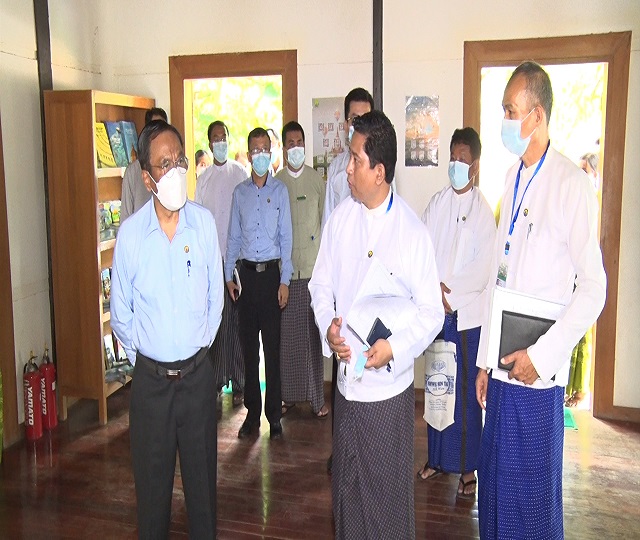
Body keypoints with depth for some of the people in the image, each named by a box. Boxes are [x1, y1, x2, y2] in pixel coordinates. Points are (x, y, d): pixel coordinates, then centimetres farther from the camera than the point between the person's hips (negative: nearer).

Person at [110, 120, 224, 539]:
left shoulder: (204, 222, -7)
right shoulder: (130, 233, -11)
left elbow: (216, 296, 4)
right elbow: (120, 312, 2)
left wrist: (201, 344, 9)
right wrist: (140, 353, 7)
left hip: (198, 373, 1)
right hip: (151, 377, -1)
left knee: (202, 471, 16)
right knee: (152, 477, 15)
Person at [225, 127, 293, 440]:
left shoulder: (280, 191, 3)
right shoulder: (239, 192, 10)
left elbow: (286, 237, 1)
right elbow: (233, 237, 13)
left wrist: (284, 281, -4)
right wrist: (228, 275, 7)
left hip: (271, 272, -2)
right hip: (246, 272, 3)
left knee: (273, 347, 0)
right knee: (248, 347, 7)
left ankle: (274, 415, 11)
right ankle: (252, 412, 18)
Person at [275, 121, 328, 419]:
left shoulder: (317, 179, 5)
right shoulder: (276, 182, 5)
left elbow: (326, 219, 6)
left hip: (313, 266, 0)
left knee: (314, 332, 2)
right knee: (287, 332, 5)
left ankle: (317, 397, 12)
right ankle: (289, 394, 19)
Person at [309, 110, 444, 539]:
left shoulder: (413, 231, -13)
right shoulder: (340, 218, 0)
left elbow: (432, 311, -8)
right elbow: (321, 284, 9)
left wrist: (395, 347, -21)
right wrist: (328, 326, -9)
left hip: (390, 385, -4)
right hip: (347, 378, 4)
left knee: (390, 488, 11)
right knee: (346, 483, 20)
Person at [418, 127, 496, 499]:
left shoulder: (484, 210, -5)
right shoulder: (437, 203, 7)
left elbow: (485, 269, -11)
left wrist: (449, 289, -14)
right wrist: (433, 288, -12)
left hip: (468, 313, -4)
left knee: (467, 392, 3)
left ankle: (468, 468, 16)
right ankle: (437, 458, 29)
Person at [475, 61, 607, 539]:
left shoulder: (572, 185, -14)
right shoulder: (513, 178, 10)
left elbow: (593, 287, -15)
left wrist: (541, 355, -15)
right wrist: (485, 360, 14)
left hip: (537, 375, -7)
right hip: (502, 369, 7)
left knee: (533, 493, 9)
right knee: (493, 484, 19)